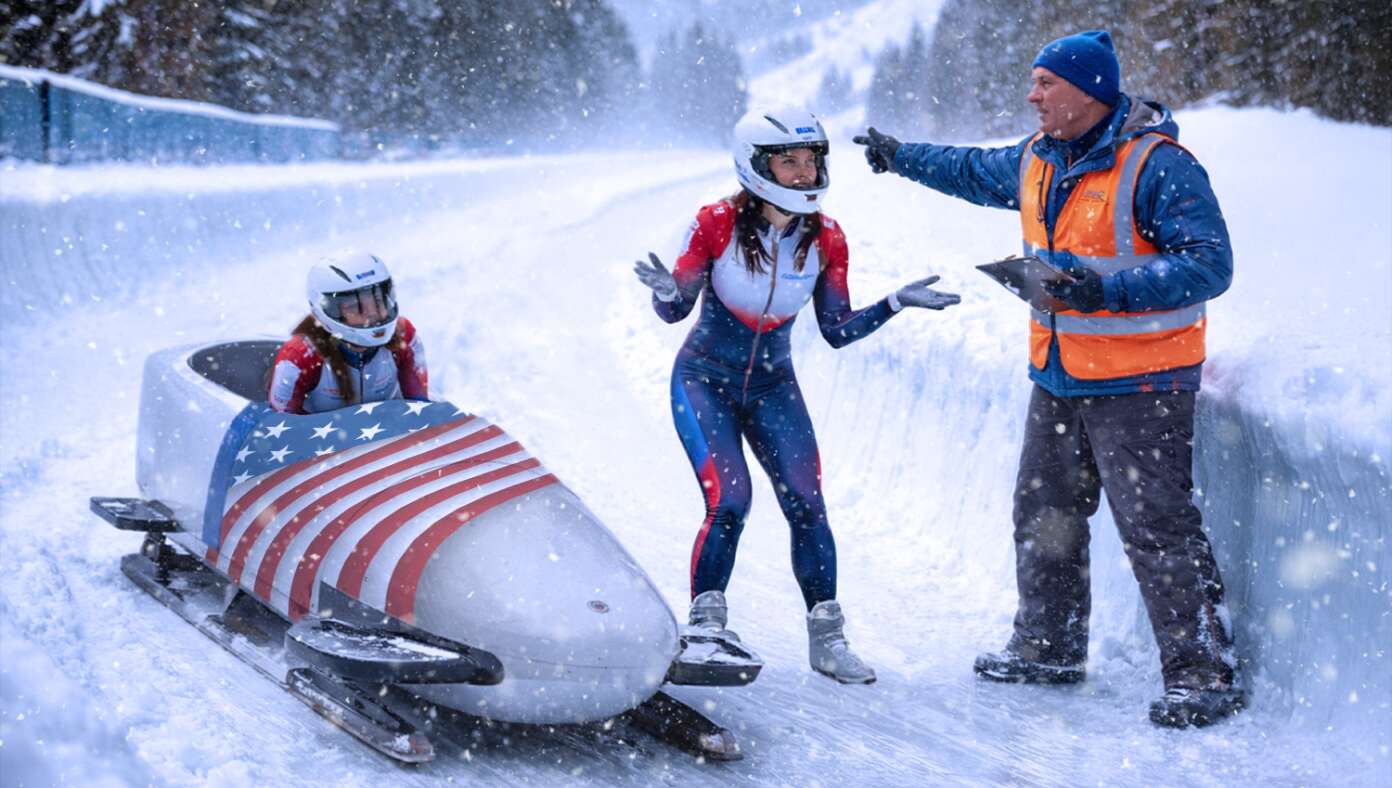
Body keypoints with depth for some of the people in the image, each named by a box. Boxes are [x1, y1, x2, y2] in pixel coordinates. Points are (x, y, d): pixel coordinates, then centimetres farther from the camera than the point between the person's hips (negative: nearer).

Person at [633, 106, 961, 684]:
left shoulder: (826, 240, -7)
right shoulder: (718, 223, -16)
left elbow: (837, 332, 0)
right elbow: (673, 310, -8)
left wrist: (897, 302, -11)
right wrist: (666, 289, -31)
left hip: (773, 386, 3)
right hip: (705, 380, -3)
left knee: (805, 503, -9)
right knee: (729, 500, -18)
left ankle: (826, 636, 4)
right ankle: (706, 623, 2)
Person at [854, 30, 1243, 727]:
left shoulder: (1157, 166, -18)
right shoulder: (1037, 160, 8)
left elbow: (1209, 263, -23)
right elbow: (975, 172, 29)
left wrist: (1106, 289, -32)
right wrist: (901, 157, 37)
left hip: (1139, 382, -8)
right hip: (1057, 379, 9)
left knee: (1157, 527, -9)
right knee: (1043, 514, 17)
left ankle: (1205, 674, -1)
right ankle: (1048, 646, 32)